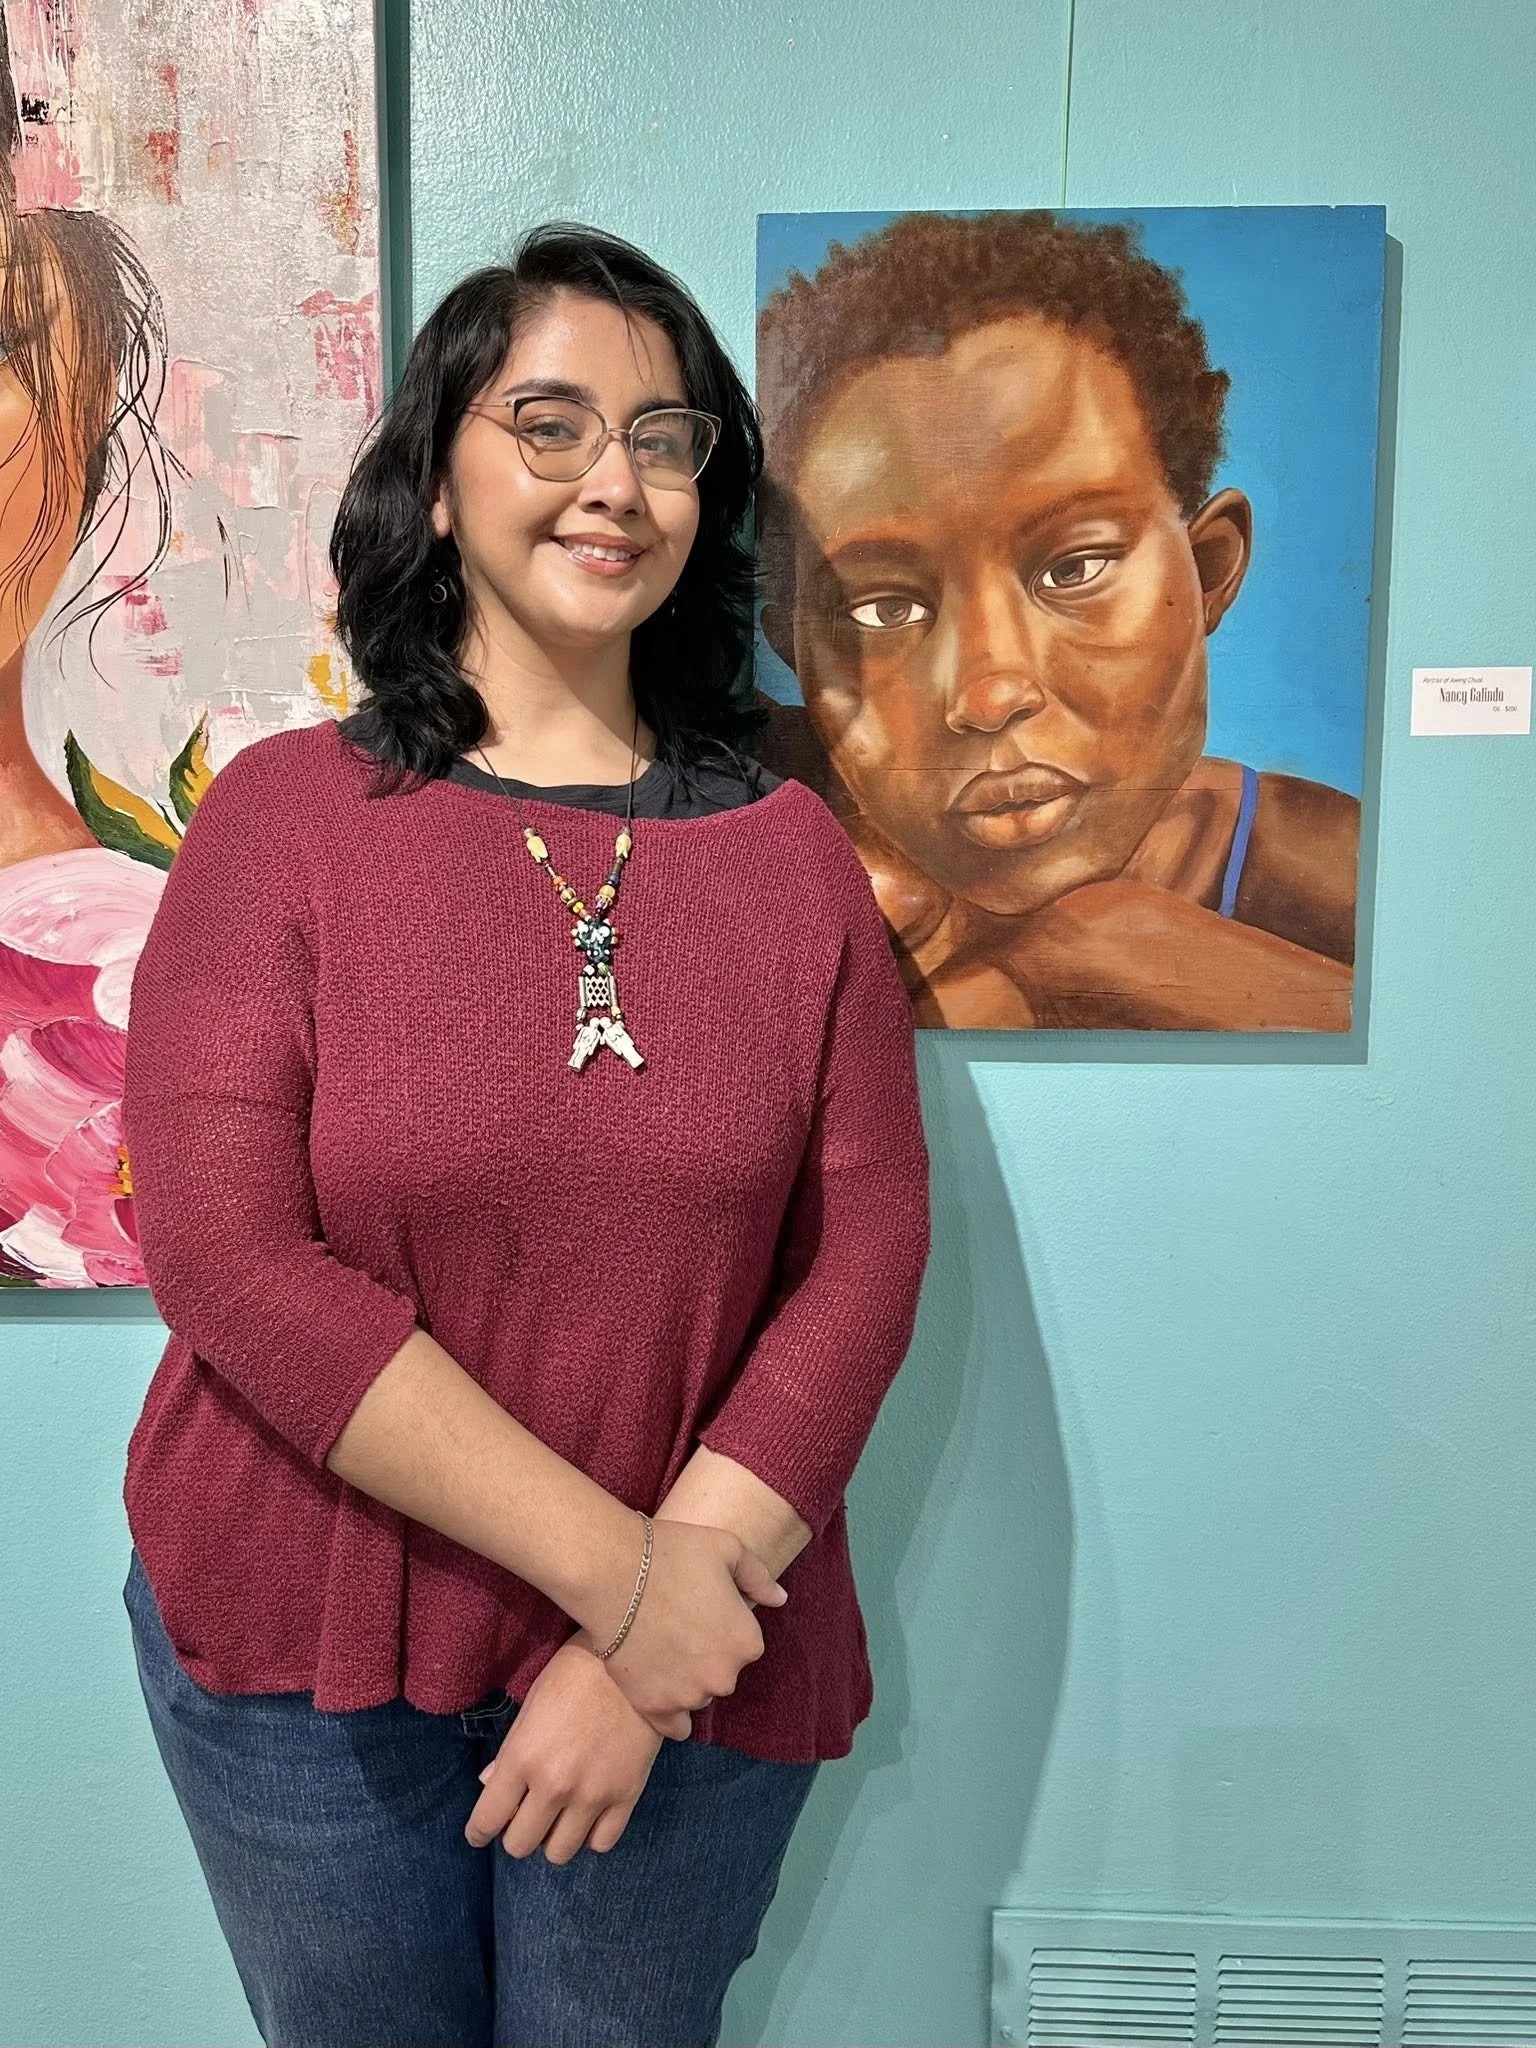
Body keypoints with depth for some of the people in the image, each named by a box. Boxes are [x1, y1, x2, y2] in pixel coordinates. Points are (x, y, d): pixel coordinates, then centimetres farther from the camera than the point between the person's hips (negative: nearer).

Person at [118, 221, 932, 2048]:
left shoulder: (789, 854, -2)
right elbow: (225, 1251, -15)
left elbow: (867, 1250, -6)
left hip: (693, 1660, 1)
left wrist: (647, 1655, -13)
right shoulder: (287, 814, -7)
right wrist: (613, 1566, -18)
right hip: (304, 1650, 0)